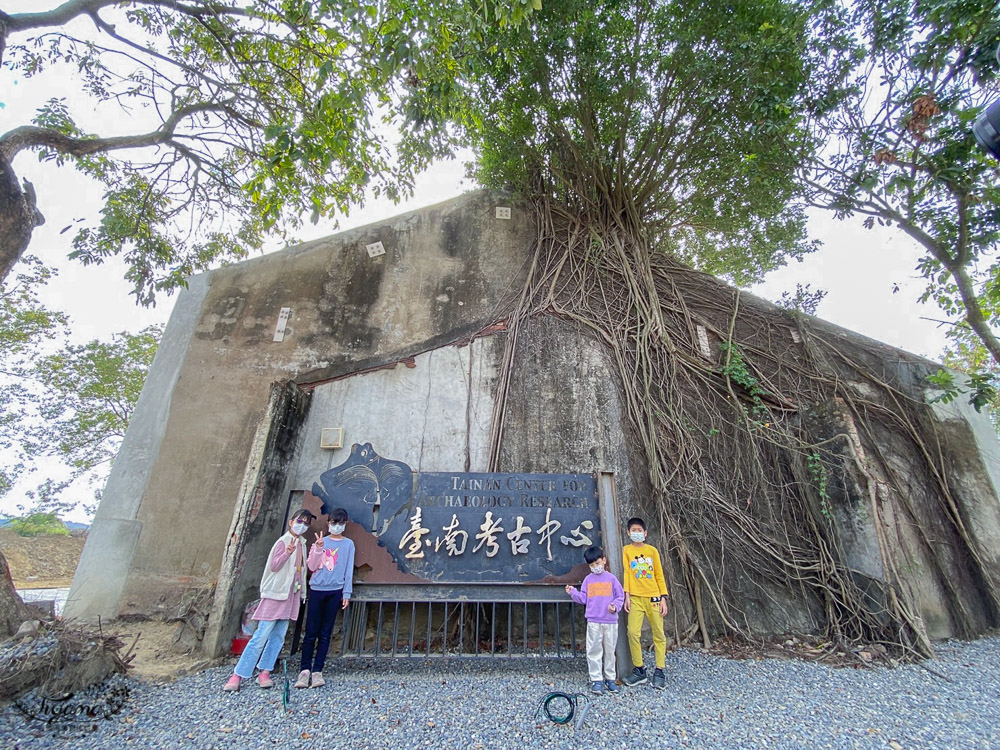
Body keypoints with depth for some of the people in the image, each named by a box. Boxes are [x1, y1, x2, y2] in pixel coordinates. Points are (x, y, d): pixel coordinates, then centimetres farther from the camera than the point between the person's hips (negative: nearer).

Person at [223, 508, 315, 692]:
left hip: (291, 595, 7)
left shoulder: (302, 543, 11)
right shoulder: (283, 541, -9)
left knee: (278, 636, 7)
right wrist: (287, 552, -32)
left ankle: (264, 673, 15)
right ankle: (238, 675, 5)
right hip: (276, 593, -7)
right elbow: (273, 566, -17)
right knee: (261, 635, -5)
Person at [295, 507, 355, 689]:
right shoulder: (321, 541, 9)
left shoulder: (348, 544, 7)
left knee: (325, 633, 4)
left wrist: (346, 593, 0)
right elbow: (312, 567, 2)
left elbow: (349, 570, 5)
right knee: (311, 632, 1)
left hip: (335, 591, -1)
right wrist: (318, 549, -13)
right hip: (317, 590, 1)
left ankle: (317, 671, 9)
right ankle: (305, 670, 9)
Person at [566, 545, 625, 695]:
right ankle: (596, 680, 10)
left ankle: (610, 678, 22)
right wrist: (573, 592, -5)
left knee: (610, 650, 9)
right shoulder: (588, 580, 7)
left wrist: (615, 606, -11)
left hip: (610, 621, 0)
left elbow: (620, 596, 6)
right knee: (594, 650, 1)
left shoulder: (611, 578, 2)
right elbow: (583, 598, 9)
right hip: (593, 621, 1)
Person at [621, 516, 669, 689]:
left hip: (653, 597, 1)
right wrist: (627, 595, -7)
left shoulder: (652, 550, 6)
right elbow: (626, 572, 0)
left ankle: (659, 672, 17)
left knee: (659, 634, 4)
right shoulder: (626, 550, 4)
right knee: (633, 632, -7)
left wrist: (663, 598, 1)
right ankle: (639, 670, 9)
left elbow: (659, 575, 8)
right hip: (635, 598, -1)